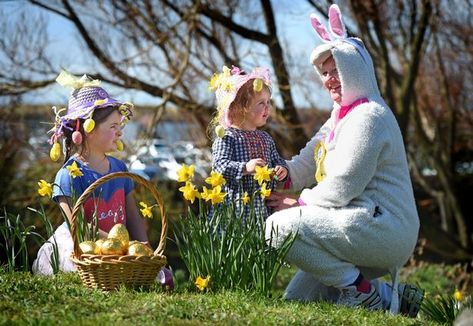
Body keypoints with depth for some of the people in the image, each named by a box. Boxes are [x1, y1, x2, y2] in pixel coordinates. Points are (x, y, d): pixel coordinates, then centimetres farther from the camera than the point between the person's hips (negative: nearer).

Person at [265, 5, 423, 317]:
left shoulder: (368, 116, -13)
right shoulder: (341, 117, 20)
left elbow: (343, 187, -18)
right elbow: (304, 167, 16)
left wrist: (299, 204, -6)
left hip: (380, 230, -10)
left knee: (279, 227, -20)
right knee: (295, 299, 9)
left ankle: (360, 289, -13)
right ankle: (385, 294, 10)